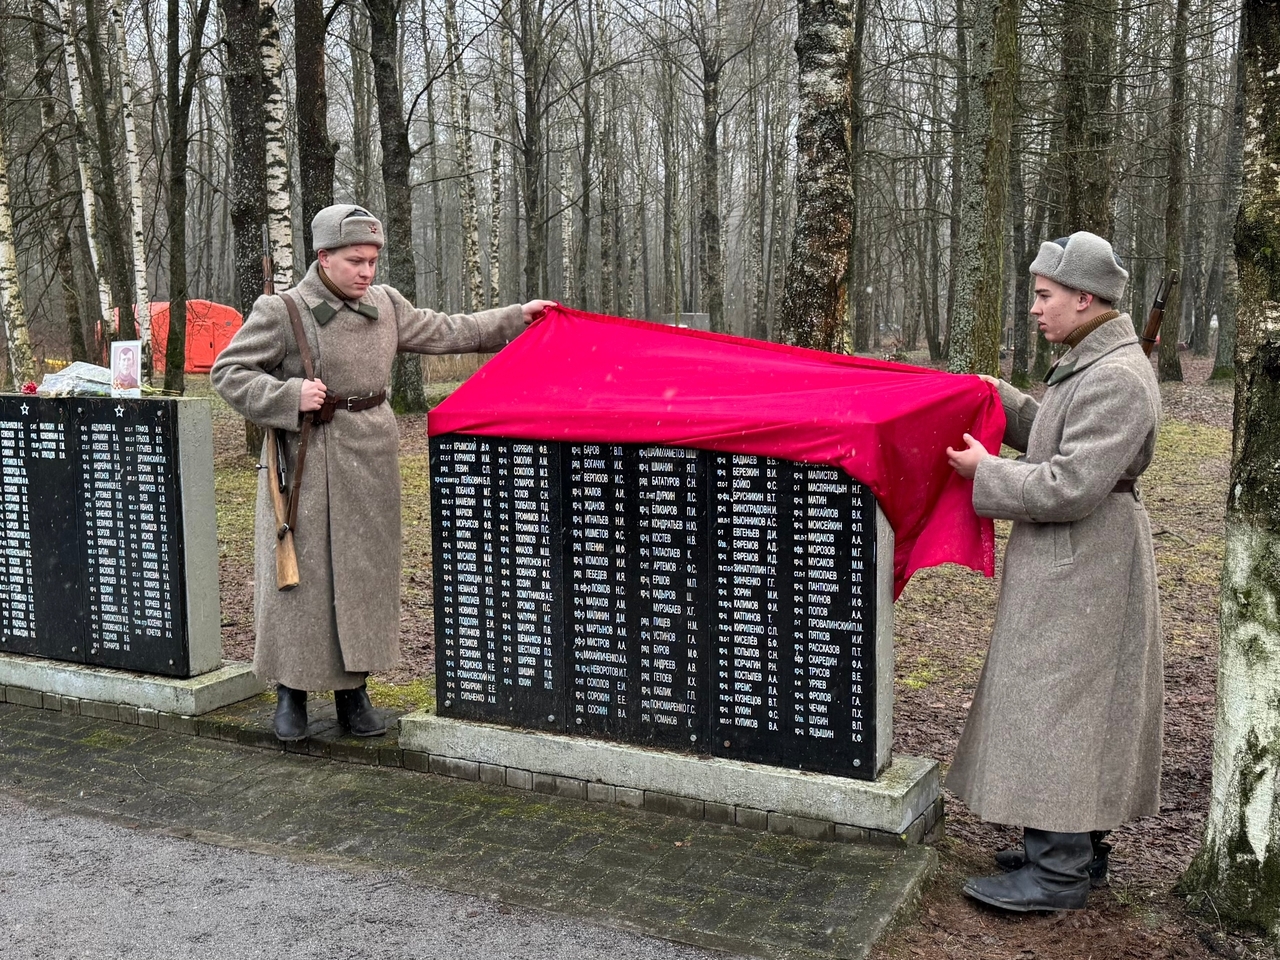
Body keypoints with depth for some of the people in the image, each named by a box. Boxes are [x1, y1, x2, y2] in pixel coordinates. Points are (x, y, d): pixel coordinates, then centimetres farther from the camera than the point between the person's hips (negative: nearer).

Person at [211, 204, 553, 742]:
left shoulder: (386, 305, 8)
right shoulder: (281, 312, -8)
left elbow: (443, 333, 18)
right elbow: (227, 372, -4)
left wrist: (517, 317, 16)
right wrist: (288, 396, -19)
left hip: (371, 458, 5)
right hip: (308, 464, -5)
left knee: (366, 572, 8)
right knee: (302, 573, 0)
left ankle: (353, 692, 20)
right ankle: (291, 693, 17)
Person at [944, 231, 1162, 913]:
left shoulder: (1116, 378, -20)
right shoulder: (1091, 363, 13)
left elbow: (1070, 487, -24)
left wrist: (985, 472, -14)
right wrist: (1002, 401, 11)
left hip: (1081, 567, -11)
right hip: (1067, 562, 11)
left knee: (1055, 703, -4)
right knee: (1070, 704, 17)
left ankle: (1058, 872, 6)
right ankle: (1077, 846, 29)